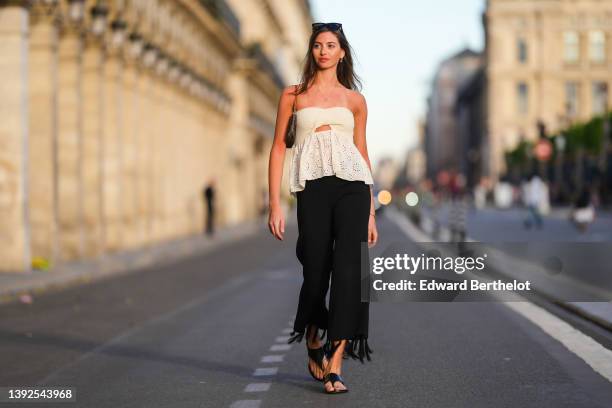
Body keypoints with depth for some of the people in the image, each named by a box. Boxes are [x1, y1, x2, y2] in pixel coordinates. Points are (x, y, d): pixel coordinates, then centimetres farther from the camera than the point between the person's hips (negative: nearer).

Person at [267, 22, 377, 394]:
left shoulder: (354, 99, 15)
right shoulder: (293, 95, 12)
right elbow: (279, 147, 9)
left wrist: (371, 212, 13)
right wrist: (275, 205, 1)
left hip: (352, 185, 1)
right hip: (312, 186, 0)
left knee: (349, 269, -12)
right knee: (316, 270, 1)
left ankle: (335, 364, -11)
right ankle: (313, 343, 30)